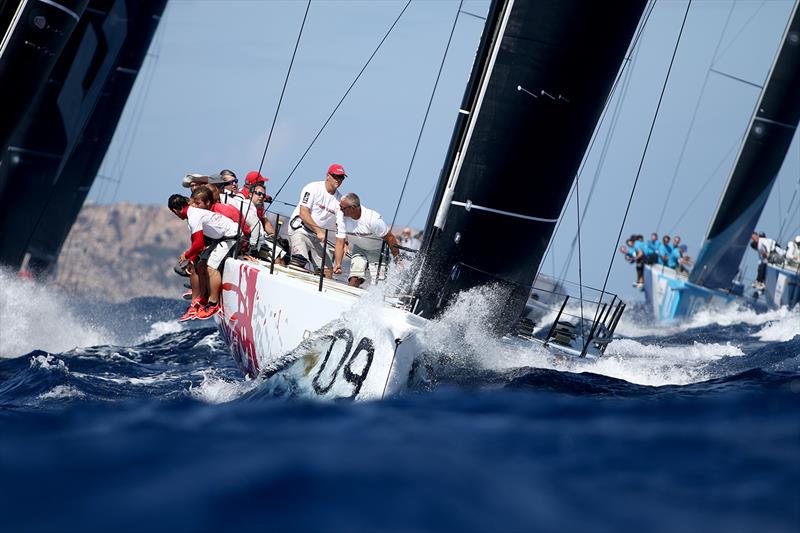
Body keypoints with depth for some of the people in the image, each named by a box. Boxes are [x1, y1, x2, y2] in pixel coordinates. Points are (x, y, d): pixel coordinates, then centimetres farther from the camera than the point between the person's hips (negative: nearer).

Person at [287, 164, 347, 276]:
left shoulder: (340, 199, 8)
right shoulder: (313, 188, -9)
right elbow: (303, 213, -17)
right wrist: (318, 231, -23)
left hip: (319, 237, 6)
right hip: (300, 231, -6)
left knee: (328, 269, -1)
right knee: (299, 262, -28)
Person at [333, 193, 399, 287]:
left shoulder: (373, 219, -32)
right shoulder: (342, 217, -21)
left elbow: (390, 238, -22)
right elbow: (340, 242, -17)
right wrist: (338, 264, -29)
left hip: (378, 251, -3)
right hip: (358, 249, 3)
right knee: (354, 279, -13)